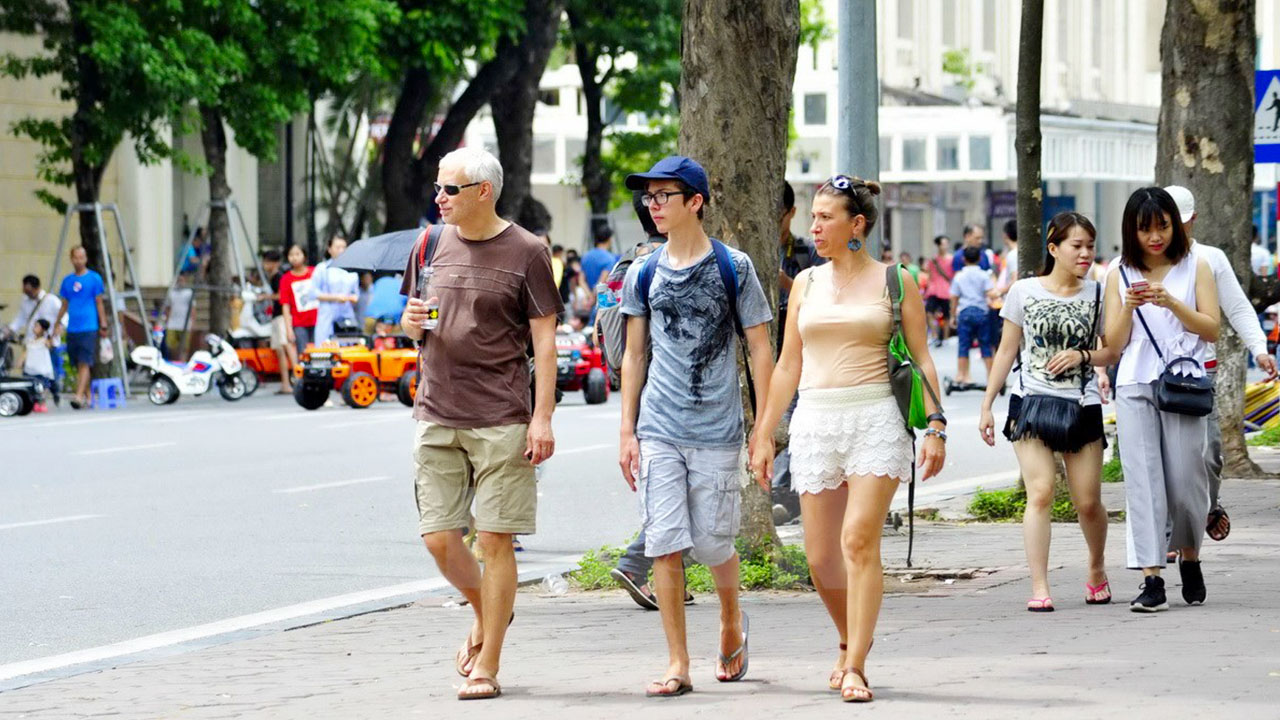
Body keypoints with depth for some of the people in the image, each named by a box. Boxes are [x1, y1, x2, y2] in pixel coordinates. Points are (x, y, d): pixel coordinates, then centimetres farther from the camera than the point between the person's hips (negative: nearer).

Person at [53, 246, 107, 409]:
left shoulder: (94, 278, 0)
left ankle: (79, 396, -21)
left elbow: (99, 303, 2)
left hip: (88, 328, -5)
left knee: (84, 364, -13)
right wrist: (57, 323, 12)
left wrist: (103, 325, -1)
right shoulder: (67, 281, 12)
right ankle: (87, 396, 19)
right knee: (78, 365, 9)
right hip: (72, 329, 5)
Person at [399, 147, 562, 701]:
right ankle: (485, 615, 31)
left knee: (494, 541, -2)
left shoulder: (525, 253, -3)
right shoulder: (432, 246, 11)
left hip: (502, 421, -5)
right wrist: (410, 323, -3)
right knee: (439, 540, 2)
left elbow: (544, 340, -3)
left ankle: (487, 667, 4)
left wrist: (542, 417, -10)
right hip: (437, 417, 5)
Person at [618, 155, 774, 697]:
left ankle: (731, 622, 31)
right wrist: (627, 432, 8)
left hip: (717, 430, -3)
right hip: (658, 432, 3)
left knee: (711, 542, 0)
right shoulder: (643, 274, 7)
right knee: (664, 544, -4)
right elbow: (634, 354, 13)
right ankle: (677, 665, 1)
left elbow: (761, 350, 1)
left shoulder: (733, 268, -1)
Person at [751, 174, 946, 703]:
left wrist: (936, 426, -6)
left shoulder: (894, 281, 3)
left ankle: (855, 667, -15)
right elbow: (788, 366, 17)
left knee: (859, 540, -17)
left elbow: (921, 358, 3)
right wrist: (764, 434, 15)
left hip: (876, 420, -4)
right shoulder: (807, 283, 13)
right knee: (821, 556, 3)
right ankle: (850, 641, 28)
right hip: (816, 421, 4)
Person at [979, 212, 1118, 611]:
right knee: (1040, 493, -14)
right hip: (1033, 403, -1)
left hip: (1082, 407, 1)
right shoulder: (1024, 292, 2)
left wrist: (1082, 356, -9)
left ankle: (1097, 570, 31)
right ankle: (1039, 588, -14)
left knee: (1088, 502, 3)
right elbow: (1006, 351, 8)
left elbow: (1112, 353, 11)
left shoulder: (1097, 295, 5)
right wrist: (987, 405, 6)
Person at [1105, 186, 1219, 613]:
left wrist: (1172, 303, -13)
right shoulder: (1120, 275, 10)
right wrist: (1129, 307, -12)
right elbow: (1115, 342, 7)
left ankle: (1190, 559, 25)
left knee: (1185, 479, -1)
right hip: (1135, 386, 1)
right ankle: (1151, 581, -11)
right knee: (1142, 481, -7)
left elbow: (1212, 329, 0)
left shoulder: (1195, 268, 6)